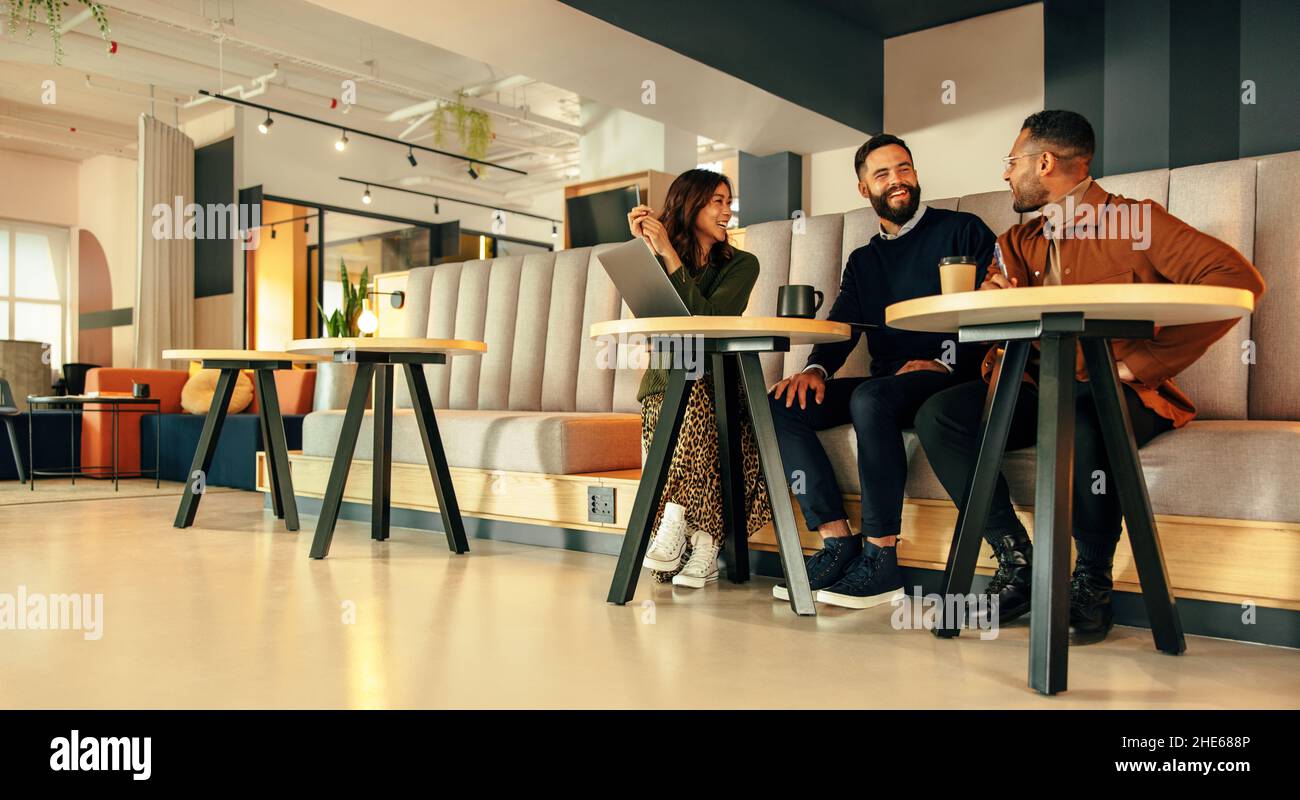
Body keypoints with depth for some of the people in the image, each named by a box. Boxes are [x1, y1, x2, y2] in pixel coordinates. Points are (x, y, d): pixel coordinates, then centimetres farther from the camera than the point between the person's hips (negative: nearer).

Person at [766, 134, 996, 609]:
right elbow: (840, 327, 12)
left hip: (949, 377, -6)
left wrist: (945, 361, -18)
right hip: (884, 382, 6)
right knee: (782, 405, -15)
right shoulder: (862, 261, 24)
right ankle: (837, 540, -21)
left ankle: (881, 559, -31)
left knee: (870, 398, -37)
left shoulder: (962, 231, 8)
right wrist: (816, 369, -10)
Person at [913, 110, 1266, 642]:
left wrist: (1141, 361, -19)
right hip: (1035, 392, 5)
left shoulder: (1134, 220, -1)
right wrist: (990, 298, -13)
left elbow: (1238, 279, -14)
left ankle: (1093, 580, -16)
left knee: (1080, 418, -39)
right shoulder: (1020, 241, 18)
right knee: (939, 414, -20)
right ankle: (1017, 562, -12)